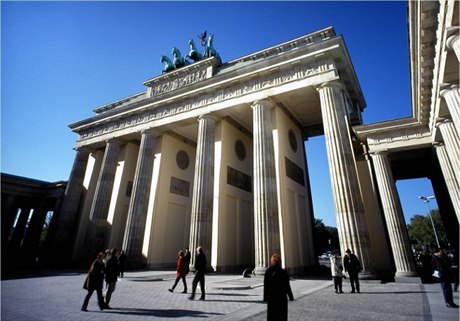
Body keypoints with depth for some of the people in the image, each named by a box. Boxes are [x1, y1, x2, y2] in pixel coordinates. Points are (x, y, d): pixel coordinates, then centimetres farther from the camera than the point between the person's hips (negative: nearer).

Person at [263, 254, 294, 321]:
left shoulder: (268, 271, -7)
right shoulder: (283, 272, -13)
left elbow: (265, 286, -3)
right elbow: (287, 286, -8)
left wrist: (265, 298, 6)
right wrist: (291, 297, 5)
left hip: (271, 297, 2)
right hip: (281, 297, -2)